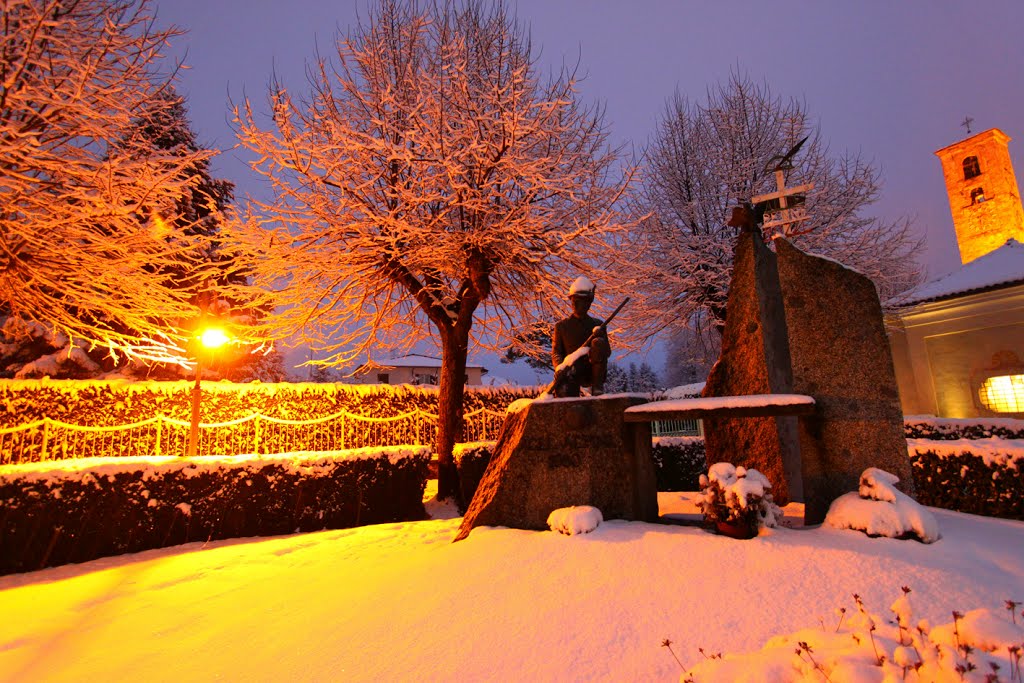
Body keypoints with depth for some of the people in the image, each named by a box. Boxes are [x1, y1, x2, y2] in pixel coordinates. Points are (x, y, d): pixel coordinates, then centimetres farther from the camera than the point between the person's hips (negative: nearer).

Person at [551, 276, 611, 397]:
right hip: (572, 372, -4)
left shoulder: (598, 325, 15)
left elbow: (607, 353, 8)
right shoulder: (561, 326, 14)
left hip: (593, 372, 4)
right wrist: (559, 367, -16)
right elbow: (556, 352, 7)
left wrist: (600, 342, -16)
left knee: (598, 343, -28)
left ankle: (597, 386, -18)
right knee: (564, 394, -39)